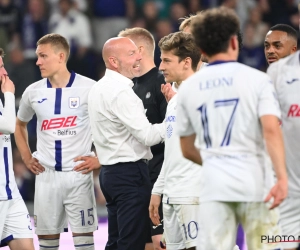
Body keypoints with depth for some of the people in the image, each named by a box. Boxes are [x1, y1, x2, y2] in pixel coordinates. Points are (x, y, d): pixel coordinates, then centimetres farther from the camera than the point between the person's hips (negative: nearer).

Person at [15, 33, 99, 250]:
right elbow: (20, 125, 24)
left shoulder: (89, 88, -8)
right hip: (46, 176, 4)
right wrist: (26, 157, 14)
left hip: (78, 174, -4)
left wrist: (100, 158, -6)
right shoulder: (33, 92, 5)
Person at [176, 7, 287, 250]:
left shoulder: (188, 87, 9)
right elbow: (271, 130, -15)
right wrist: (282, 176, -20)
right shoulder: (257, 79, -1)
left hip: (214, 185, 2)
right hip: (255, 183, -2)